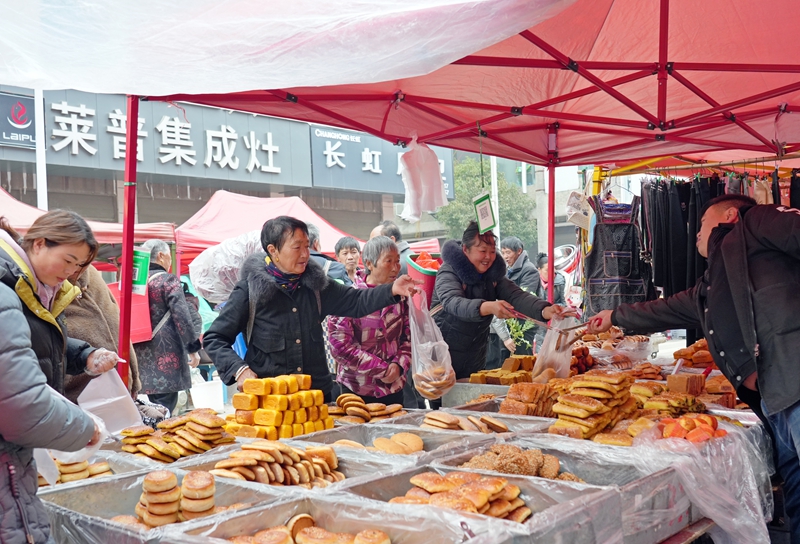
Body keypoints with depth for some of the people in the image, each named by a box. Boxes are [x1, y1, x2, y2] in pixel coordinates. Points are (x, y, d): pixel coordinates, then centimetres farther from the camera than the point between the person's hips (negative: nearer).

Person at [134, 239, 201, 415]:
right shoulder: (168, 280, -7)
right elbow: (181, 315, -15)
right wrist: (193, 348, -11)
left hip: (142, 354, 7)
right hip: (166, 354, -7)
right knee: (163, 411, -6)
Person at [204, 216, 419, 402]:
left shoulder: (315, 284, 7)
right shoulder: (250, 289, -6)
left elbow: (355, 302, 5)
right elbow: (214, 339, -2)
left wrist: (391, 290, -11)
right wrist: (239, 370, -18)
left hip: (317, 392, 4)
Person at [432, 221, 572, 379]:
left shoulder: (494, 275, 3)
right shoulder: (449, 272, -14)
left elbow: (517, 296, -11)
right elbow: (452, 302, -33)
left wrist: (546, 311, -32)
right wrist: (488, 307, -51)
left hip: (475, 359, 6)